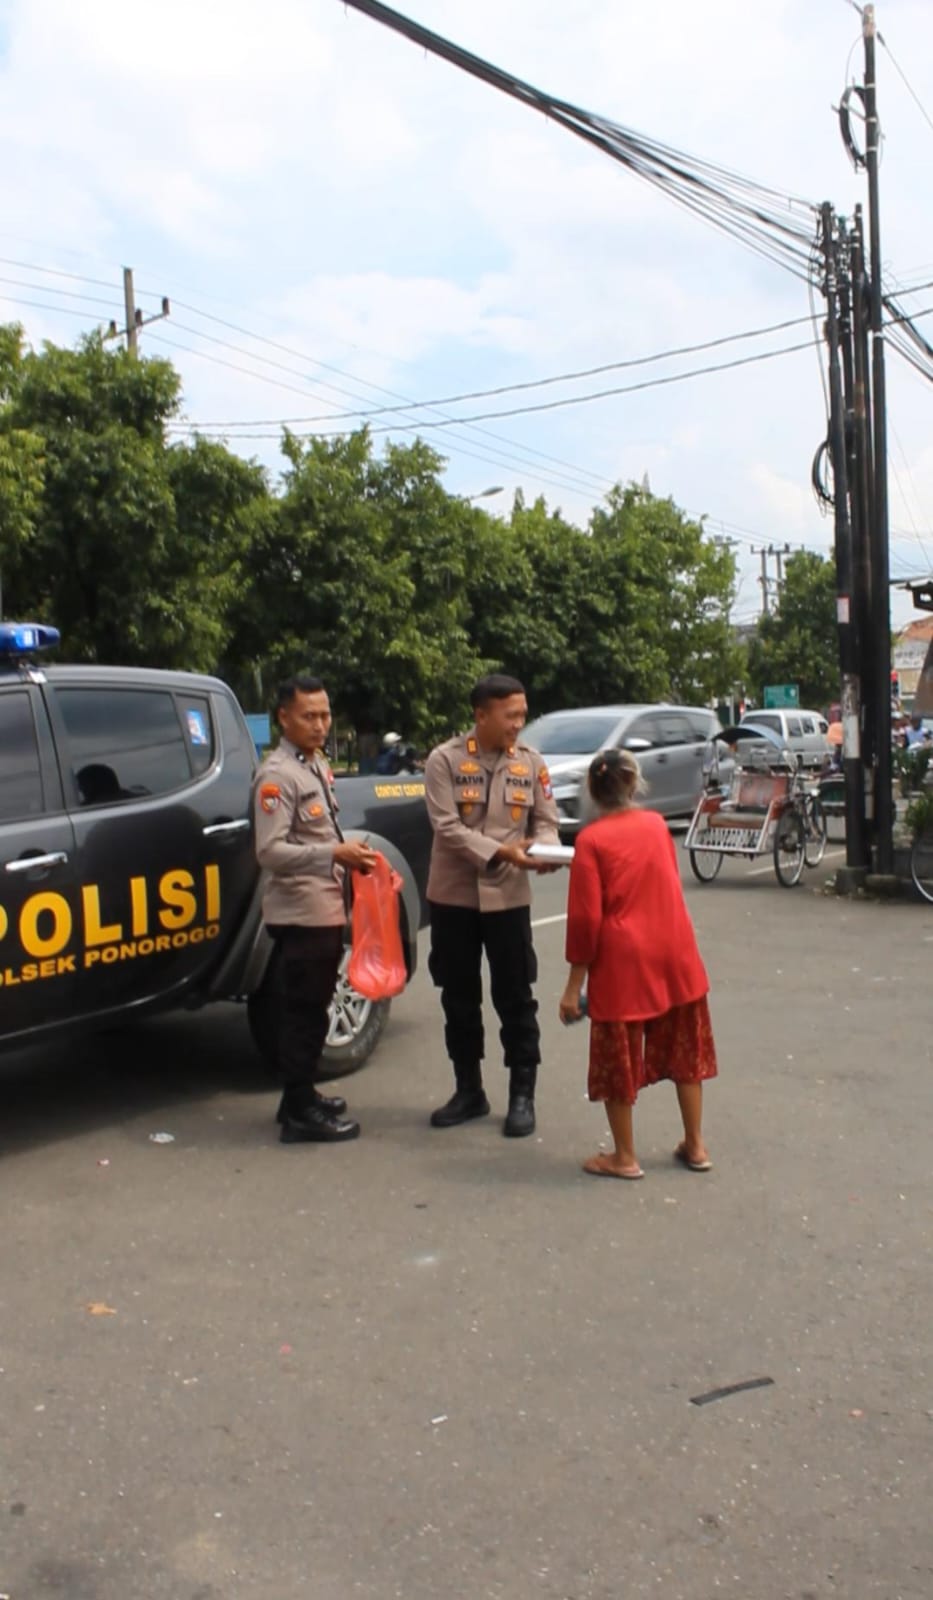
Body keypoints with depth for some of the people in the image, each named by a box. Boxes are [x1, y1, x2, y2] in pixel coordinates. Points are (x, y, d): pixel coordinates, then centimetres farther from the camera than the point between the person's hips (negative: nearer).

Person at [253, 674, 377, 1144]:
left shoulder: (318, 765, 14)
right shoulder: (277, 775, -15)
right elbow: (269, 852, -23)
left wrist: (351, 855, 8)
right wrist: (335, 855, -28)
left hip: (326, 908, 9)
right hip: (301, 912, -9)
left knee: (312, 1007, 17)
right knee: (304, 1010, -3)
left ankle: (302, 1096, 30)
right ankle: (299, 1113, 7)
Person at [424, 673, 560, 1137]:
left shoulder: (531, 762, 1)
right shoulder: (445, 759, -7)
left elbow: (546, 820, 4)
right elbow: (447, 827, -15)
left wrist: (545, 848, -19)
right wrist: (500, 852, -26)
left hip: (508, 896, 0)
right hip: (454, 895, 0)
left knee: (515, 998, 4)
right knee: (459, 997, 11)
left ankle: (522, 1095, 17)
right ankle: (469, 1090, 26)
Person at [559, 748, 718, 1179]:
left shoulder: (591, 840, -10)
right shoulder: (657, 824, 4)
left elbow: (586, 917, -12)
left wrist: (574, 985, -6)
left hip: (623, 961, -5)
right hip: (675, 953, 5)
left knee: (619, 1058, 8)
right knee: (684, 1049, 17)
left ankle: (624, 1157, 18)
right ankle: (696, 1147, 27)